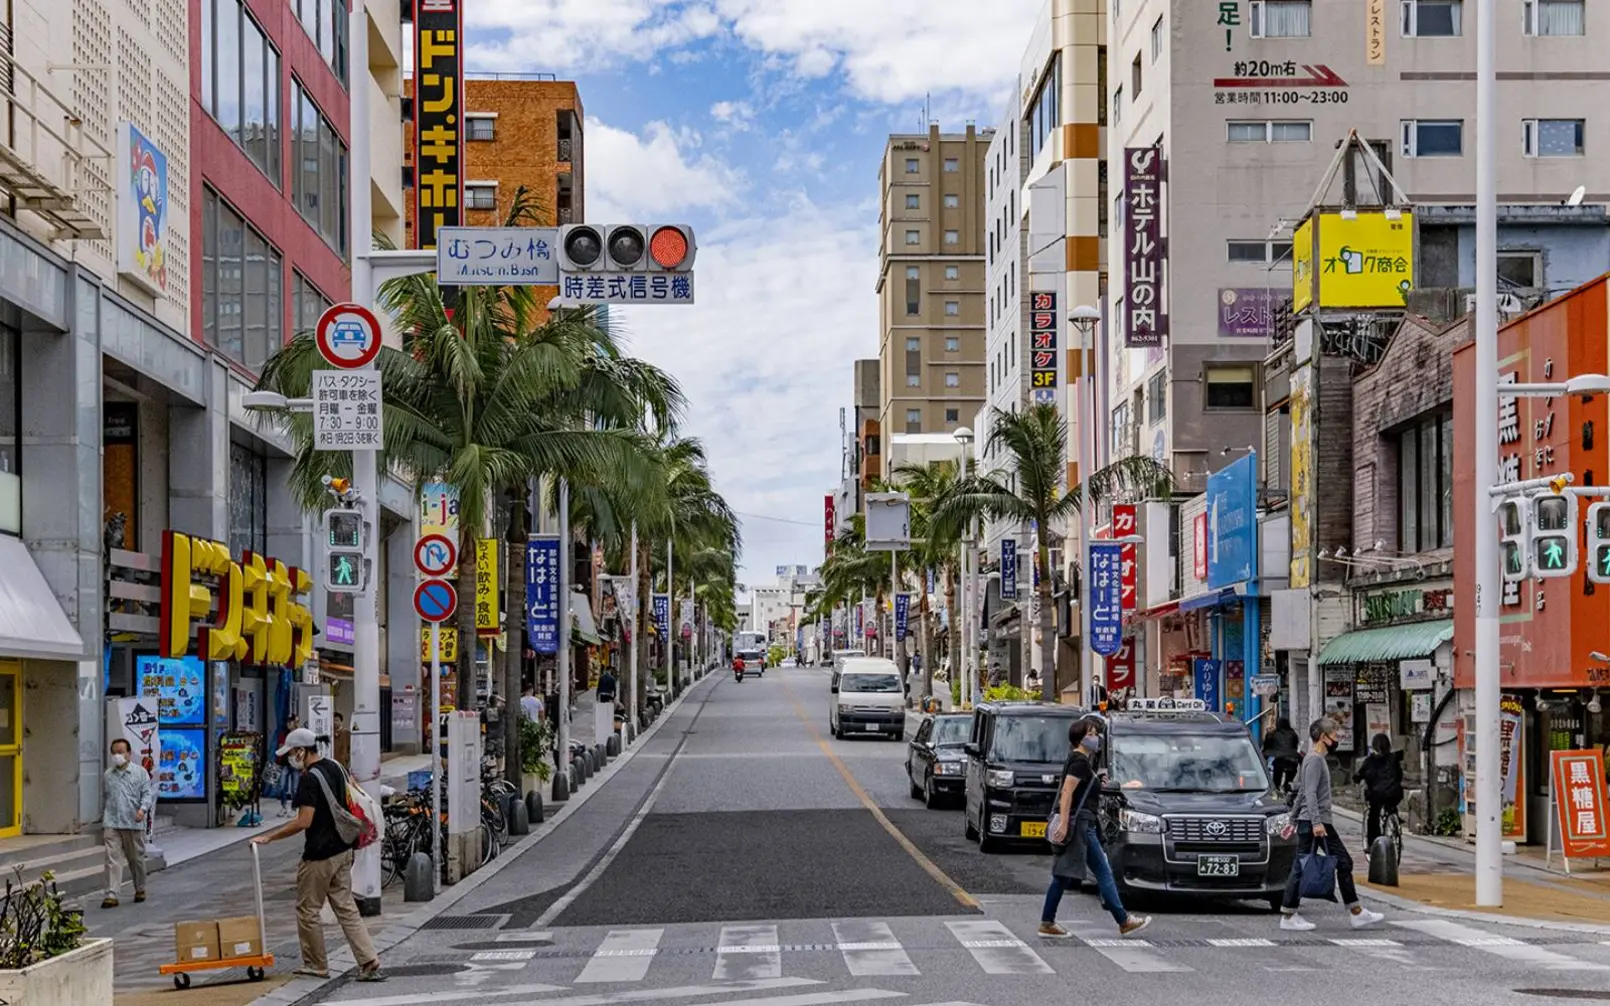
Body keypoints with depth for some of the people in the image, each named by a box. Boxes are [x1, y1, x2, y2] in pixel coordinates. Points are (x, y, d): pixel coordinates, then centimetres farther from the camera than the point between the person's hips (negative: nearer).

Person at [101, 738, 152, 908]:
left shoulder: (140, 772, 2)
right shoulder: (107, 775, 12)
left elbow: (147, 794, -5)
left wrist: (143, 809, -22)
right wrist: (103, 818, 20)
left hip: (133, 823, -2)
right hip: (112, 823, 2)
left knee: (136, 859, 11)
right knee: (112, 858, -9)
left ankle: (140, 890, 30)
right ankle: (111, 895, -14)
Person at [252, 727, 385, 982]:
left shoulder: (310, 779, -19)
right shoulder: (336, 768, 8)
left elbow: (303, 821, -25)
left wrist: (268, 838, -19)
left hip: (319, 856, -8)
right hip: (343, 851, 8)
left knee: (308, 910, 8)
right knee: (346, 909, 9)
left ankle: (317, 965, 16)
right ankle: (370, 963, 0)